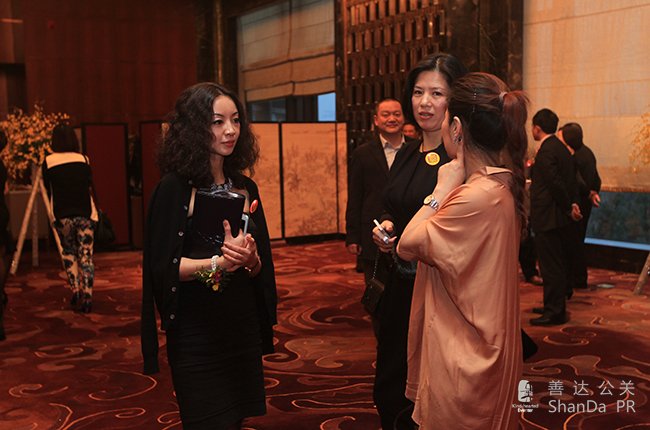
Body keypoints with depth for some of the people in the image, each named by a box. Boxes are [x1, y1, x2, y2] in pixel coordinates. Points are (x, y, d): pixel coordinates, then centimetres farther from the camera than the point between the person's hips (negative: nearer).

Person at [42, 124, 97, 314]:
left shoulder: (48, 161, 0)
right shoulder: (83, 160, 1)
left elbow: (47, 189, 9)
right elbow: (89, 186, 8)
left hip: (62, 215, 0)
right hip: (85, 213, 0)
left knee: (69, 254, 19)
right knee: (86, 256, 3)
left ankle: (75, 292, 10)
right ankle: (87, 297, -4)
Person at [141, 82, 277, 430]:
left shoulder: (245, 187, 6)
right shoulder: (175, 188, -11)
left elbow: (260, 267, 9)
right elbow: (162, 266, -15)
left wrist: (249, 259, -14)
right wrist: (218, 262, -28)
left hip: (243, 326, 6)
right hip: (196, 333, -6)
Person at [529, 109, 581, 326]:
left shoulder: (545, 151, -17)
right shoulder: (562, 148, 13)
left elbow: (556, 183, -21)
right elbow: (571, 180, 13)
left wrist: (569, 207, -10)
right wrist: (573, 203, 5)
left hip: (548, 216, -10)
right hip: (560, 217, 10)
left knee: (551, 266, -4)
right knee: (559, 263, 17)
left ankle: (555, 312, 1)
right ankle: (555, 306, 28)